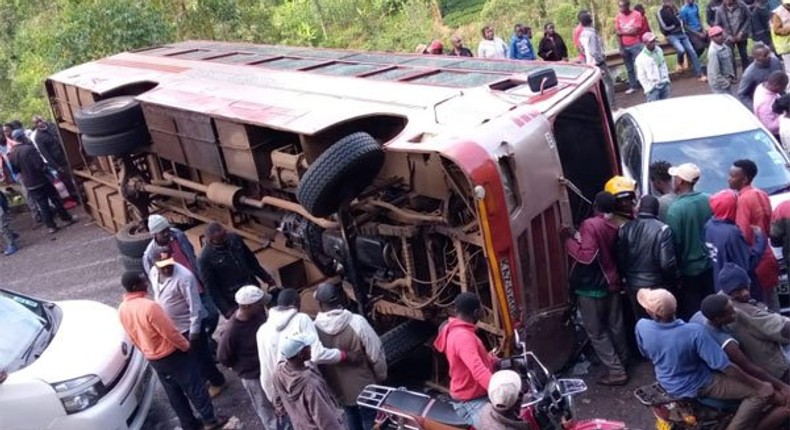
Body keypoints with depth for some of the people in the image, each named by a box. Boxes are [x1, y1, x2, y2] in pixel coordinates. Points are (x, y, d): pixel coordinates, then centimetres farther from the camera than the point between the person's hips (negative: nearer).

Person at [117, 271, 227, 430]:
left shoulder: (122, 309, -5)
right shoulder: (149, 306, -30)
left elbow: (132, 338, 8)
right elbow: (171, 333, -23)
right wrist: (186, 346, -6)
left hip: (152, 359, 8)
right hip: (171, 355, -7)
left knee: (173, 393, 19)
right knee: (194, 387, 9)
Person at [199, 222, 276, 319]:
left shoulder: (234, 238, -6)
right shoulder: (205, 258, -21)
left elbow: (251, 259, 8)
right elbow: (211, 288, -15)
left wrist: (266, 277, 13)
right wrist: (226, 309, -17)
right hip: (234, 301, -5)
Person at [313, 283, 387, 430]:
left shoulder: (314, 328, -18)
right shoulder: (357, 322, -26)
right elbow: (376, 354, -19)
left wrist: (325, 382, 13)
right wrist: (381, 377, 0)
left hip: (339, 388, 3)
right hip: (365, 385, -3)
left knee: (351, 416, 26)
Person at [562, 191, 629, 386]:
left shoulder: (590, 225, -18)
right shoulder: (614, 227, 7)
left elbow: (587, 256, -26)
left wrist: (569, 240, -15)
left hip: (591, 288, -7)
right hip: (611, 284, 7)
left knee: (597, 332, 3)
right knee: (615, 326, 20)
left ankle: (616, 371, 5)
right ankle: (623, 361, 36)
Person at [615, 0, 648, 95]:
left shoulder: (637, 15, -8)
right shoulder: (618, 17, 3)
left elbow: (635, 31, -14)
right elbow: (618, 34, 1)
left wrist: (622, 32, -8)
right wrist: (621, 48, -3)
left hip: (636, 45, -4)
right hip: (625, 46, 4)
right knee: (629, 68, 12)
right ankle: (632, 87, 21)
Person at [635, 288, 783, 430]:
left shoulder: (641, 326, -22)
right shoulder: (695, 332, -35)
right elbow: (725, 366, -27)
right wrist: (759, 385, -12)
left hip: (667, 384, 6)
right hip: (695, 386, -6)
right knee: (758, 393, -3)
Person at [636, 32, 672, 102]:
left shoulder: (659, 50, 5)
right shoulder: (641, 58, -14)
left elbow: (664, 66, 16)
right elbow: (641, 76, -10)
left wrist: (667, 80, 13)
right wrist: (648, 90, -12)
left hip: (664, 85, 6)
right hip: (653, 88, -6)